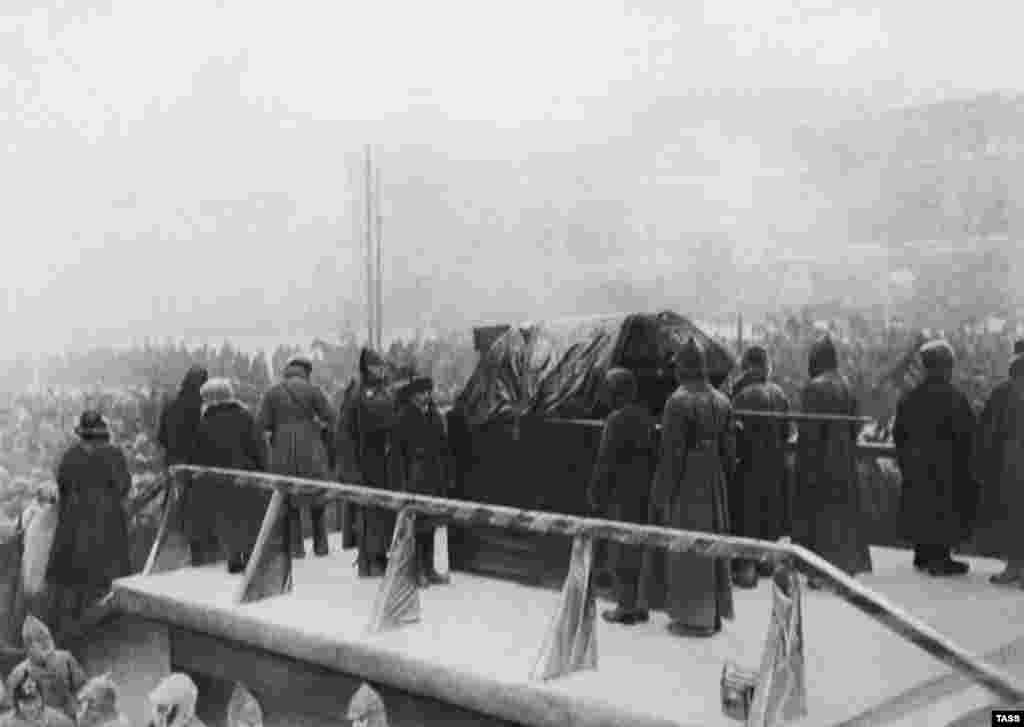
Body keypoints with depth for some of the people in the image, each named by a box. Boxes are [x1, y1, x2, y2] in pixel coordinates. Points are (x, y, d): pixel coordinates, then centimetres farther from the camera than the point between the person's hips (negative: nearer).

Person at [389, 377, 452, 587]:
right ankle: (415, 570, 5)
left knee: (430, 524, 11)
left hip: (434, 480, 6)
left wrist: (447, 475, 10)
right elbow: (396, 453, -9)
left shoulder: (435, 417, 10)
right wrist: (400, 484, -13)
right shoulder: (403, 419, -7)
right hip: (413, 480, -6)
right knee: (414, 524, -3)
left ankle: (428, 569, 19)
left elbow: (444, 449, 14)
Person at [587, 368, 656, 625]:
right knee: (640, 546, 14)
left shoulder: (617, 419, -16)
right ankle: (640, 604, 21)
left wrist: (595, 494, -8)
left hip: (621, 493, -7)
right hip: (644, 491, 7)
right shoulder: (646, 417, 6)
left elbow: (606, 461, -16)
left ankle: (626, 606, 4)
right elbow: (653, 456, 12)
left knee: (621, 548, 0)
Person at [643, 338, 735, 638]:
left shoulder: (678, 401, -17)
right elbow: (728, 448, 5)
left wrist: (662, 495, -13)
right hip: (714, 484, 7)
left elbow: (672, 452, -18)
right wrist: (721, 482, 15)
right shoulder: (721, 400, 3)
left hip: (685, 484, -7)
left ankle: (693, 618, 7)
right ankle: (713, 614, 21)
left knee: (685, 547, 2)